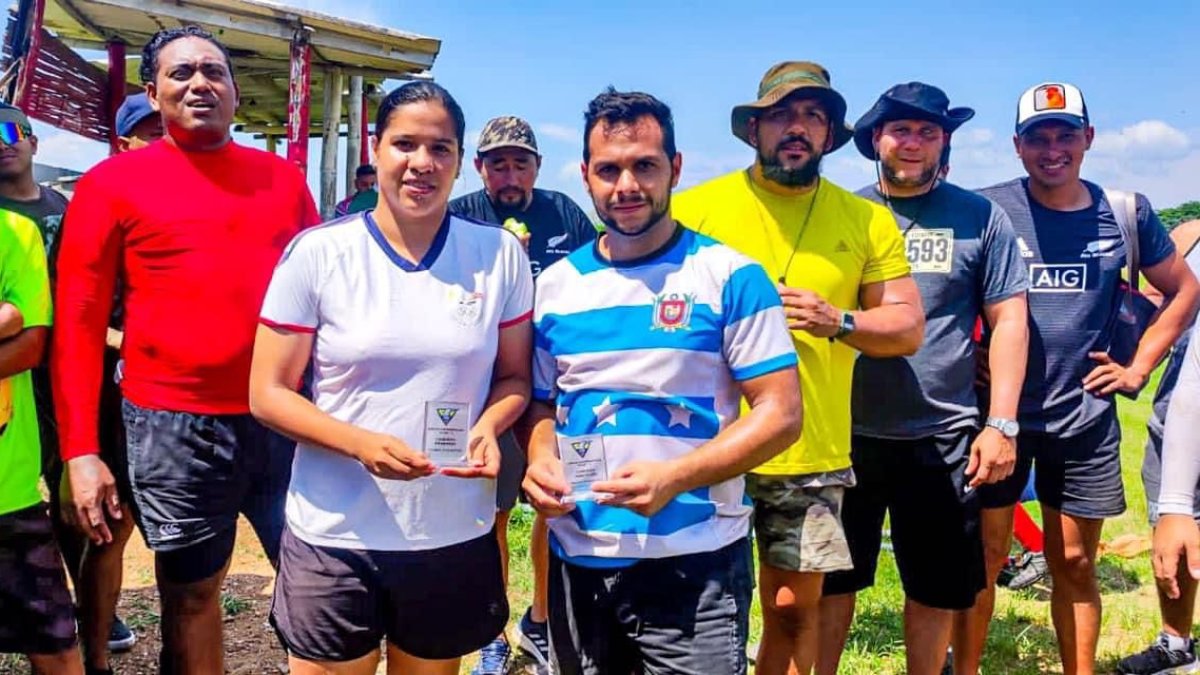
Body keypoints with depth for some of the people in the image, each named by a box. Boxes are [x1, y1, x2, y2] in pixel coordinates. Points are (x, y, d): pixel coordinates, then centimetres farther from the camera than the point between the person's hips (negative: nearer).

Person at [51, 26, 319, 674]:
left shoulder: (283, 177, 9)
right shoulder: (114, 181, 0)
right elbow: (77, 322, -1)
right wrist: (80, 449, -7)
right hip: (175, 424, -2)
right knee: (190, 594, 14)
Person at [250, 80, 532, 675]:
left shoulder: (500, 255, -1)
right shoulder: (317, 253, -7)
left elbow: (514, 375, 8)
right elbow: (268, 393, -5)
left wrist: (488, 425, -15)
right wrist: (362, 443, -21)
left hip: (455, 537, 2)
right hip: (335, 537, -1)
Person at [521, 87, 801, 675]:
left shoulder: (730, 277, -7)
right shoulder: (555, 284, 7)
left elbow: (780, 414, -10)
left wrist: (674, 477, -21)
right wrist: (540, 462, -7)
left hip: (696, 565, -4)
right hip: (576, 561, 4)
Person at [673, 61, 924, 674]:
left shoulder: (868, 221, 5)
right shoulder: (695, 207, -1)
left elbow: (908, 327, 4)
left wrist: (837, 320, -13)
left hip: (811, 455, 2)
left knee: (794, 606, 11)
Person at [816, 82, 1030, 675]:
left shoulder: (980, 218, 2)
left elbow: (1008, 320, 2)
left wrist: (1002, 424, -5)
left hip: (943, 438, 0)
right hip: (847, 432, 1)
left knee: (938, 588, 11)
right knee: (831, 579, 11)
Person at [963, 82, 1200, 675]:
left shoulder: (1126, 213, 2)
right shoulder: (988, 210, -7)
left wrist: (1138, 368, 7)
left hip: (1085, 420, 2)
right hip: (999, 416, -2)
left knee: (1075, 564, 12)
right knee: (984, 556, 5)